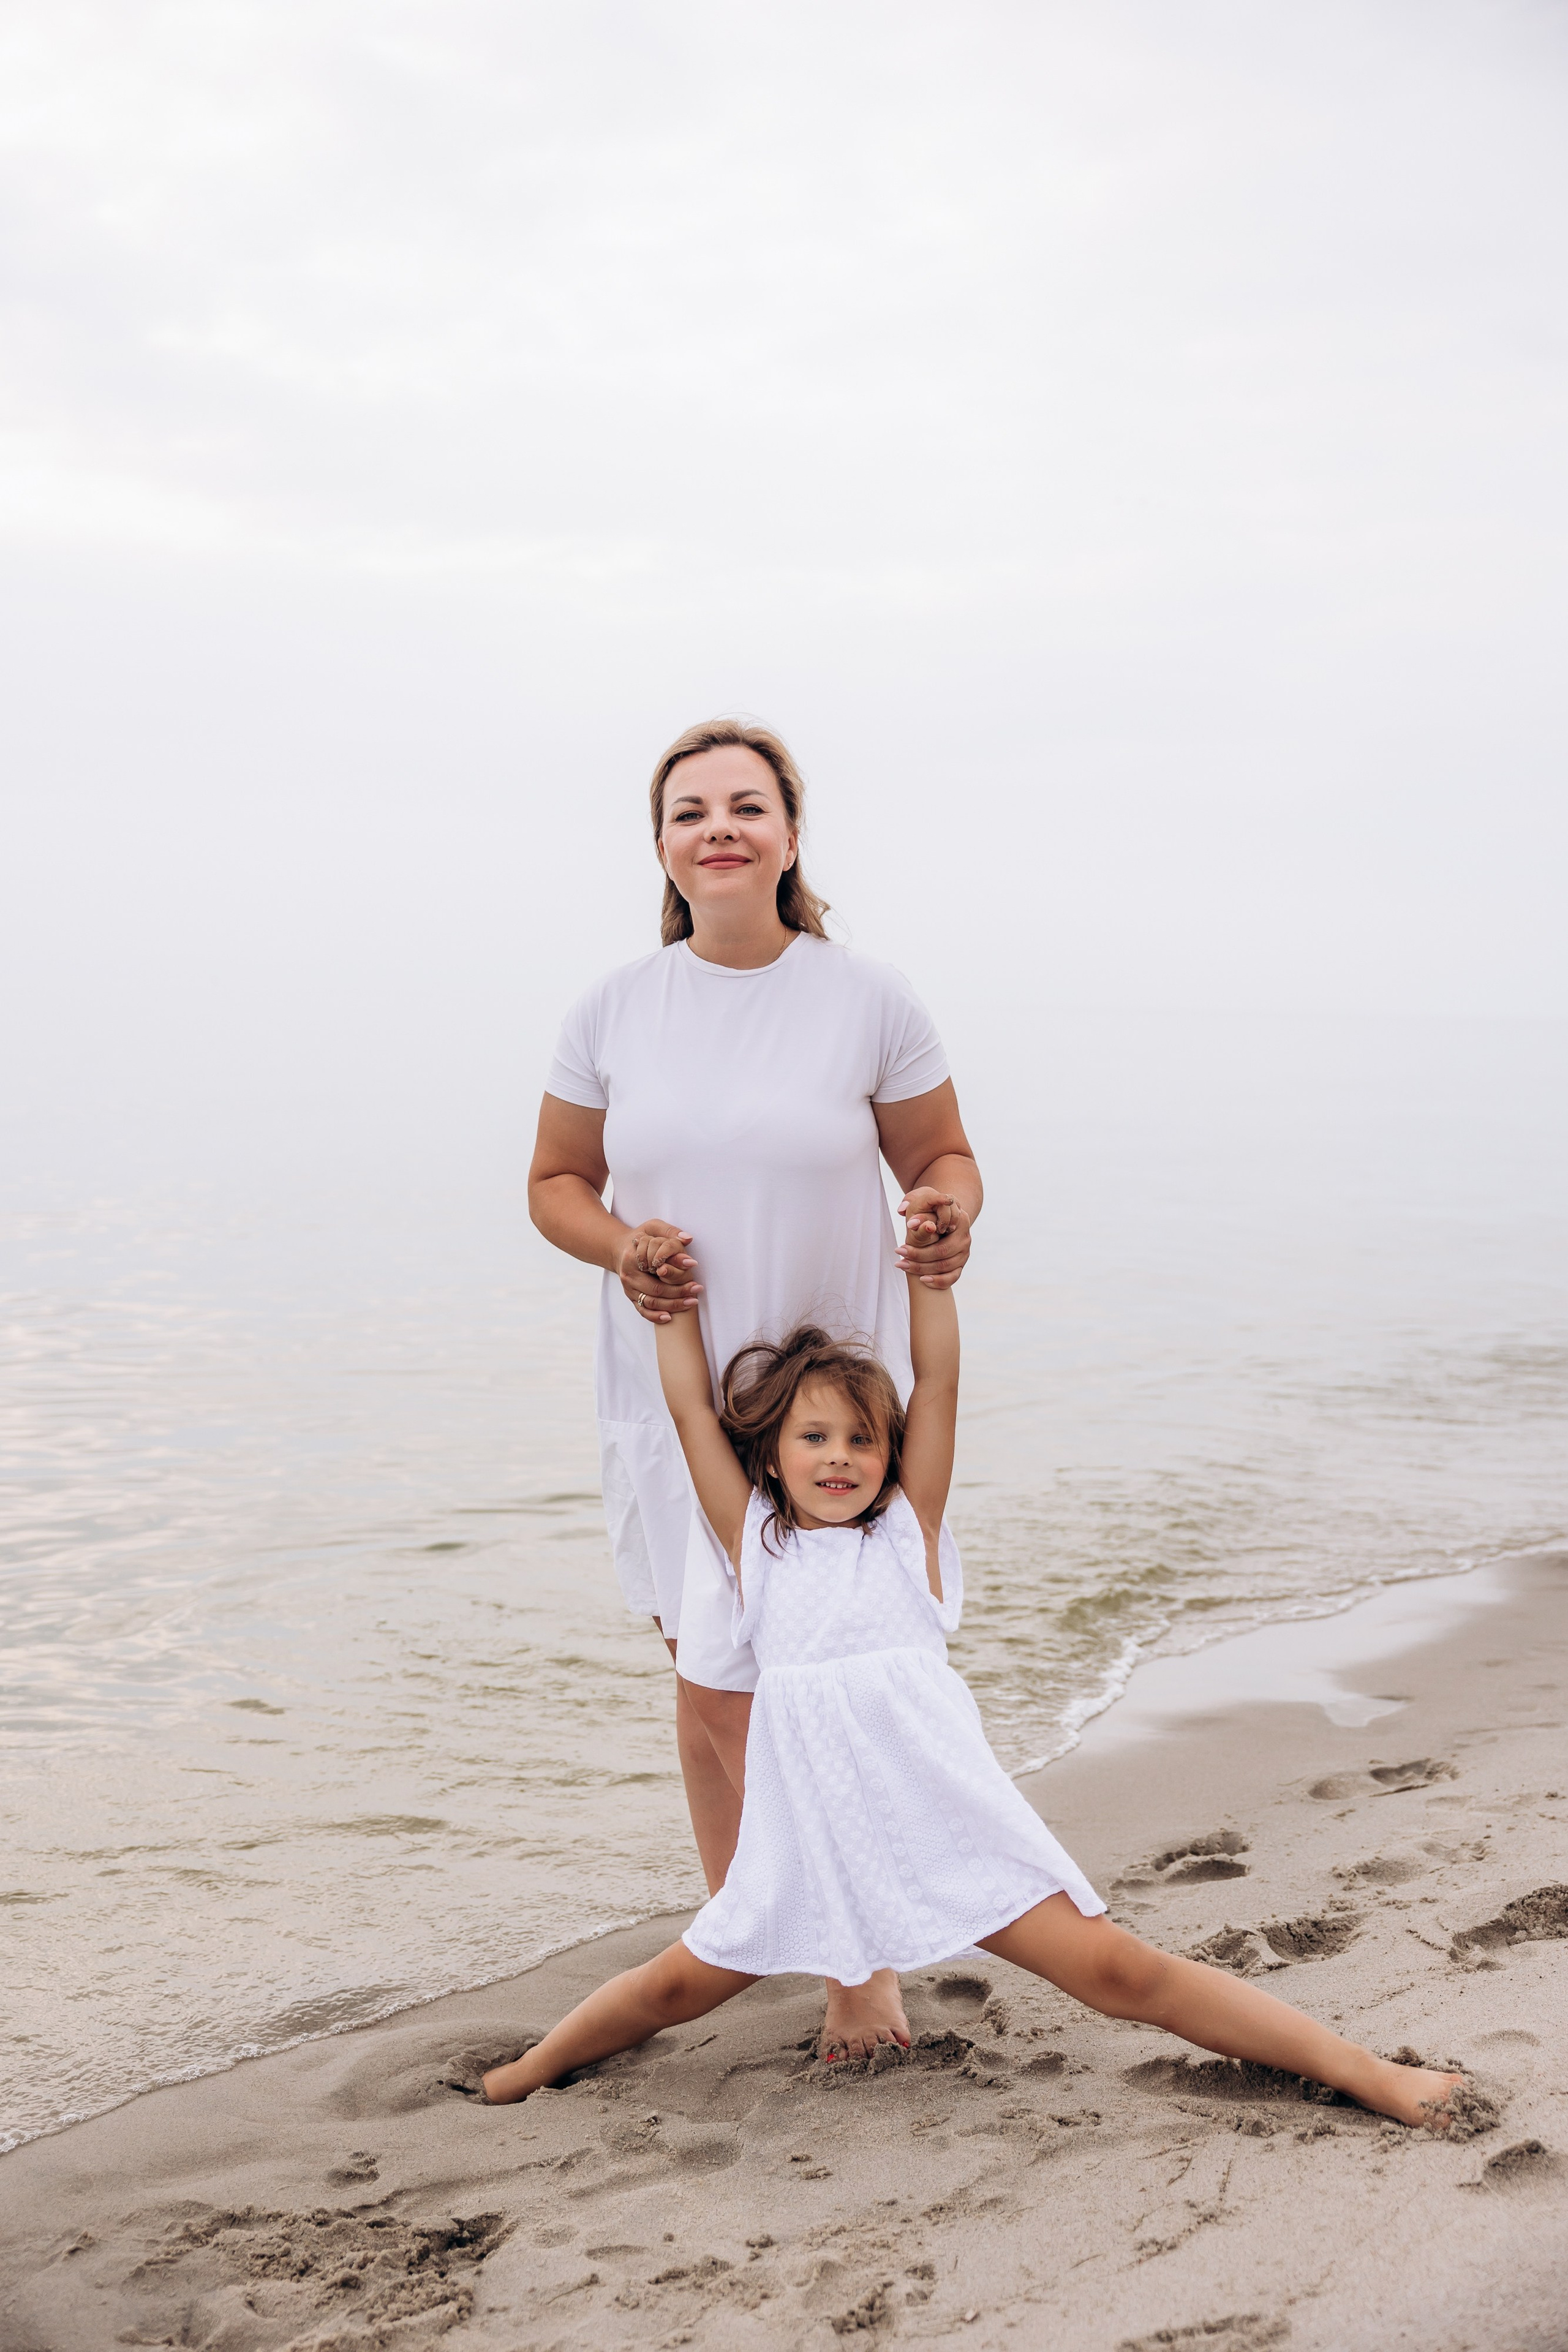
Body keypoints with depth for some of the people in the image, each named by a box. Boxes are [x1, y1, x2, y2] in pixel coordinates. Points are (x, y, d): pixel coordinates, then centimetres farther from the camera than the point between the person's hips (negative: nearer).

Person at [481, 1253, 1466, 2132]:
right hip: (814, 1841, 2)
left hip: (947, 1812, -2)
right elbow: (693, 1408, 8)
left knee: (1117, 1971, -8)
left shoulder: (909, 1527, 7)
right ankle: (534, 2066, 38)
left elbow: (939, 1383, 2)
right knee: (678, 1986, 10)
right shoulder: (756, 1538, 9)